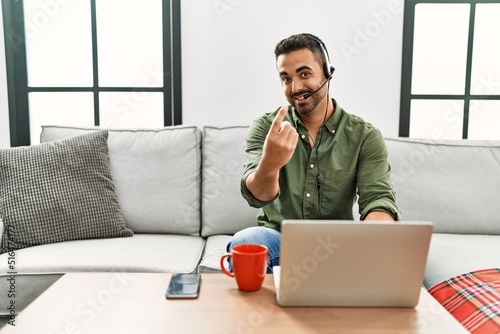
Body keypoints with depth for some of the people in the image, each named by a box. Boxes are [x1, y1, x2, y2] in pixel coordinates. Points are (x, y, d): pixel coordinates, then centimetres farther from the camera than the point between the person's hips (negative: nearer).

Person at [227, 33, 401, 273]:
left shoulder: (365, 137, -2)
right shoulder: (265, 127, -3)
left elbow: (378, 198, -12)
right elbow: (257, 196, -17)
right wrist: (269, 164, -42)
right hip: (278, 239, 0)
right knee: (244, 242, -33)